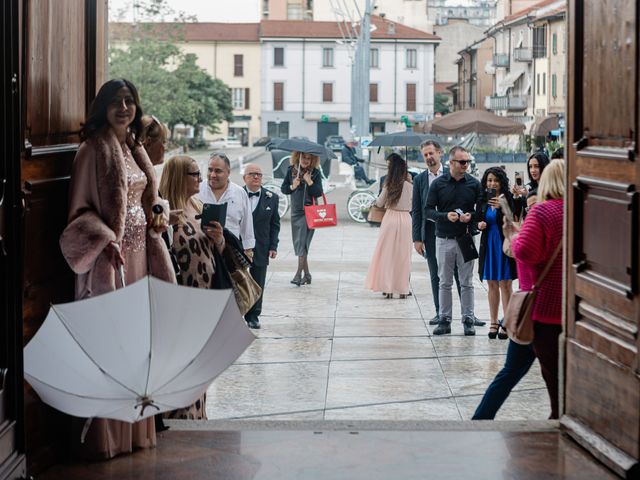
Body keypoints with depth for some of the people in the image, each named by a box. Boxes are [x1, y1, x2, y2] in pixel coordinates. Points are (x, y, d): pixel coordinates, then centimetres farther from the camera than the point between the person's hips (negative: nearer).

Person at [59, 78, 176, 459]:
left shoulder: (134, 148, 14)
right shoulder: (95, 149, -8)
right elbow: (80, 210, -11)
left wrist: (159, 213, 4)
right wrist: (105, 241, -25)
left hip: (139, 254, 8)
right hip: (109, 257, -7)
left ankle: (133, 427, 20)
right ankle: (103, 437, 1)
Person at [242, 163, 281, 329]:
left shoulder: (271, 198, 5)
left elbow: (275, 224, 8)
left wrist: (273, 246, 0)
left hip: (261, 249, 2)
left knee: (257, 285, 8)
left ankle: (253, 317, 18)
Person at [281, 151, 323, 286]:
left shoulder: (315, 172, -1)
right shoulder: (291, 170, 6)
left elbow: (319, 192, -5)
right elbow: (283, 188, 9)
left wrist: (310, 182, -18)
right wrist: (292, 187, -10)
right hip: (295, 211, 4)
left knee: (302, 243, -13)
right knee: (298, 243, 8)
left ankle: (299, 274, -14)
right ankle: (307, 274, 18)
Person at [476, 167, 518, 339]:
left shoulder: (507, 199, -7)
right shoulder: (483, 201, 9)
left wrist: (501, 207, -26)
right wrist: (480, 225, -2)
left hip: (503, 244, -5)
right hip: (488, 245, 5)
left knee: (505, 285, -3)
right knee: (492, 285, 10)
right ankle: (494, 322, 17)